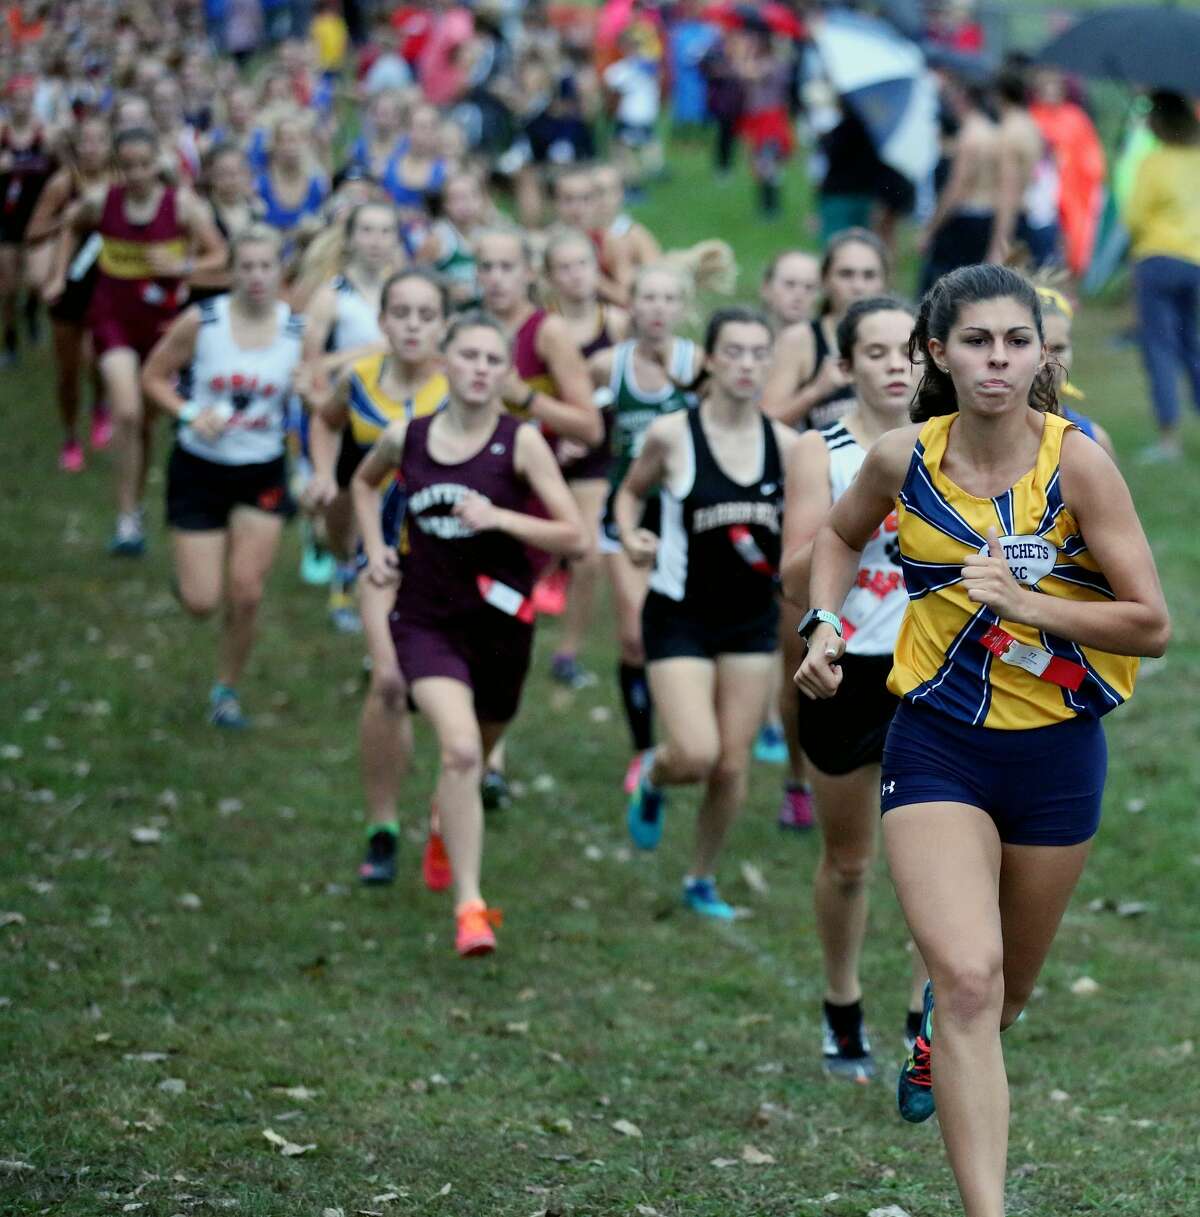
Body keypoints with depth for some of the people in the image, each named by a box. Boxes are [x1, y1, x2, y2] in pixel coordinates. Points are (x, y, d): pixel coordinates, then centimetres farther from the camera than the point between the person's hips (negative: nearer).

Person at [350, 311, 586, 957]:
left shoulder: (521, 442, -8)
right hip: (427, 619, -1)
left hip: (500, 620, 1)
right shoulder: (405, 438, -1)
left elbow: (573, 536, -9)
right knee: (460, 749, -22)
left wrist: (499, 517, -22)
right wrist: (374, 547, 8)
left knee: (477, 752, 20)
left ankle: (449, 820, 57)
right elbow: (364, 482, 23)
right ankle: (469, 906, -21)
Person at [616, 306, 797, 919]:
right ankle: (653, 778, 20)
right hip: (680, 615, -3)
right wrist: (630, 536, -12)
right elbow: (631, 491, 7)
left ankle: (703, 879, 27)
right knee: (695, 755, -17)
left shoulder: (784, 444, -3)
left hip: (752, 620, 3)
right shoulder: (672, 435, -10)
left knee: (733, 766, 5)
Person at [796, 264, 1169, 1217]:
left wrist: (1026, 601, -25)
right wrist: (823, 625, 2)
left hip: (1057, 752, 0)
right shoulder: (904, 458, -6)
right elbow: (841, 536, 18)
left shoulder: (1077, 461, -14)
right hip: (938, 746, 0)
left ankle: (940, 1042, 56)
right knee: (969, 977, -19)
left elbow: (1151, 625, -15)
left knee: (1011, 987, 19)